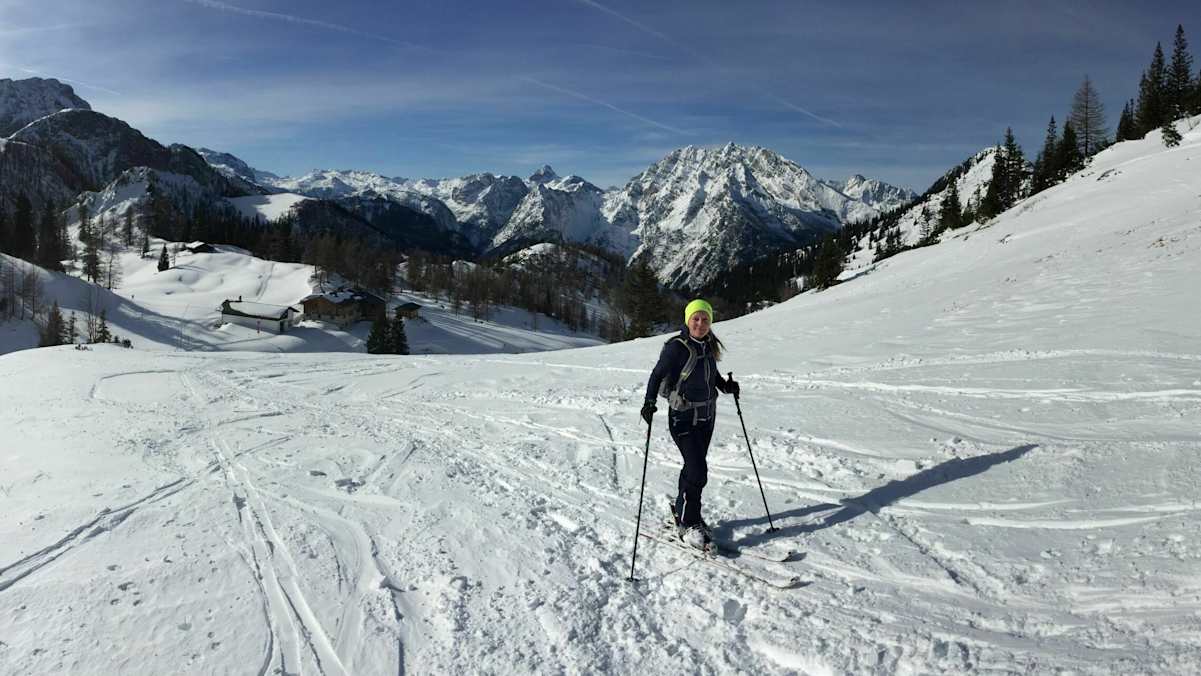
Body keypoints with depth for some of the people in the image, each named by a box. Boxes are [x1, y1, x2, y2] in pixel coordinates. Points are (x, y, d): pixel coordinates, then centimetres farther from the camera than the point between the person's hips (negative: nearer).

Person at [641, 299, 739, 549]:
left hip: (707, 416, 7)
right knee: (697, 471, -11)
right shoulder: (676, 347, -16)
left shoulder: (710, 346, 6)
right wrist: (649, 401, -28)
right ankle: (689, 524, 3)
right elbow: (657, 374, -16)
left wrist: (726, 386, 5)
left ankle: (683, 510, 35)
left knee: (694, 466, 17)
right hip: (683, 417, -7)